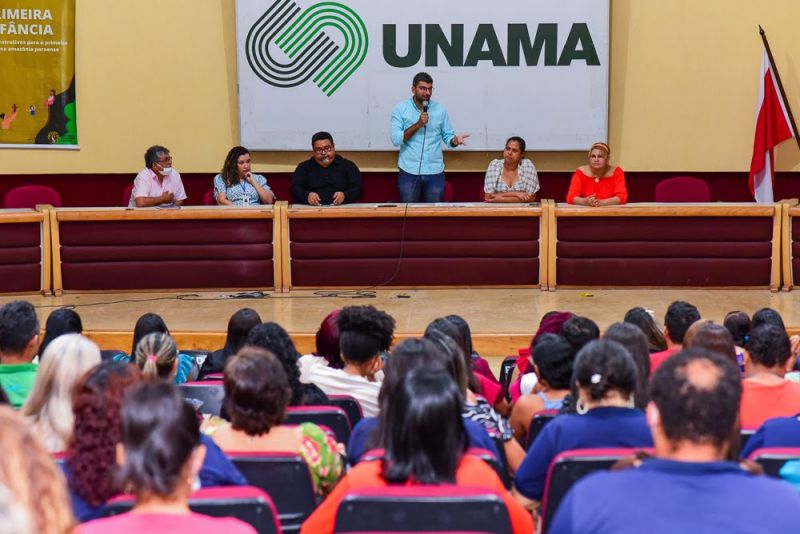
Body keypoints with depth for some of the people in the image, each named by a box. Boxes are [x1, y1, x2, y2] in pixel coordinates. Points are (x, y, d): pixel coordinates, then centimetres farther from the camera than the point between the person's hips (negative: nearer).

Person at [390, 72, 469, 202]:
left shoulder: (440, 109, 5)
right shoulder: (400, 109, -2)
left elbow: (448, 136, 6)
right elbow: (396, 139, -10)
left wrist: (455, 140, -17)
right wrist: (418, 124, -17)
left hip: (435, 171, 2)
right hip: (409, 171, -2)